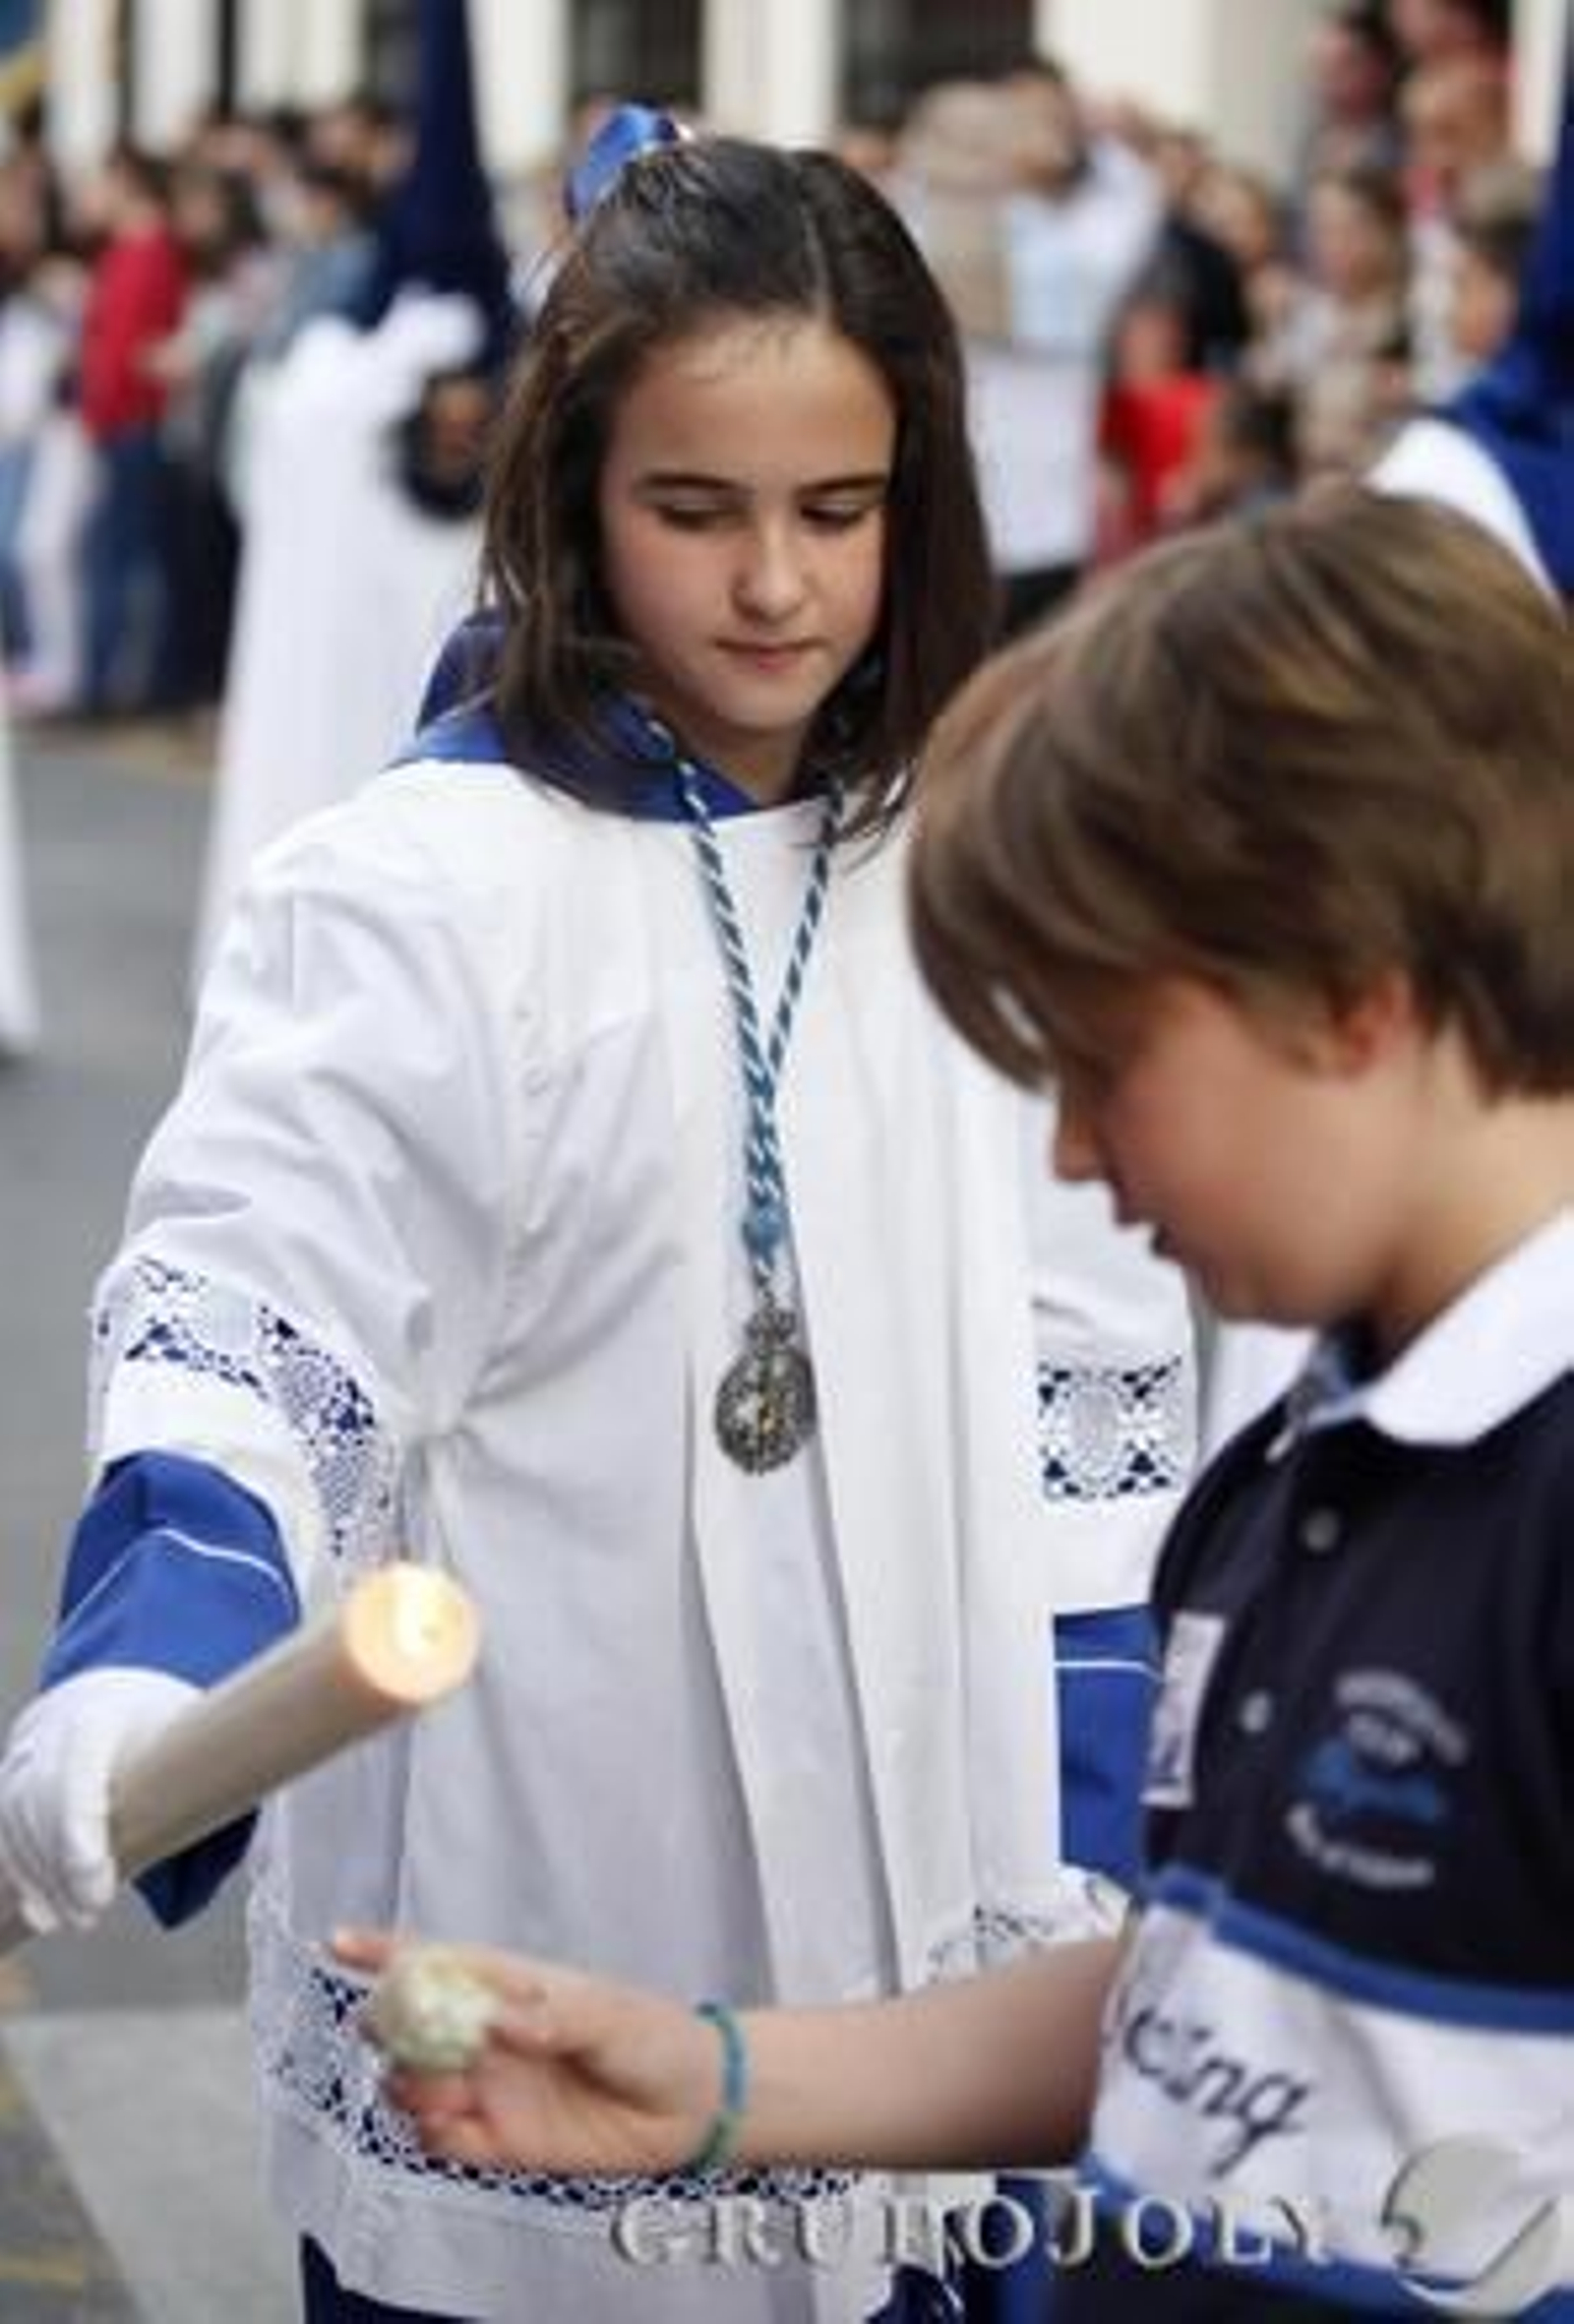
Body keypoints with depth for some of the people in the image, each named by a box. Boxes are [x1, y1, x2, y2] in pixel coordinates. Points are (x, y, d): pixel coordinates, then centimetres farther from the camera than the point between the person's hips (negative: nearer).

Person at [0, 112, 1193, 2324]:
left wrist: (1089, 1874, 5)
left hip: (908, 1959, 5)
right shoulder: (415, 890, -13)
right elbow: (251, 1315, -24)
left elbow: (1082, 1397, 8)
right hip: (527, 2013, -4)